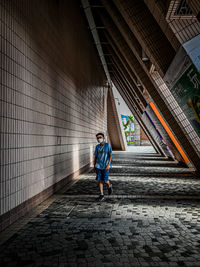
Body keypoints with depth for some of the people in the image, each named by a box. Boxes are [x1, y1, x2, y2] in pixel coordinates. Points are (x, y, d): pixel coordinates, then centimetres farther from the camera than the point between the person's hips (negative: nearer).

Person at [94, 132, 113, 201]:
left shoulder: (107, 145, -6)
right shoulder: (97, 147, 4)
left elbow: (111, 155, -6)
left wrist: (108, 164, -13)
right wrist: (94, 165, 14)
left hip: (105, 166, -3)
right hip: (98, 166, 3)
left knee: (105, 180, -3)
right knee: (100, 180, 2)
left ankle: (109, 186, 30)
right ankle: (101, 194, 11)